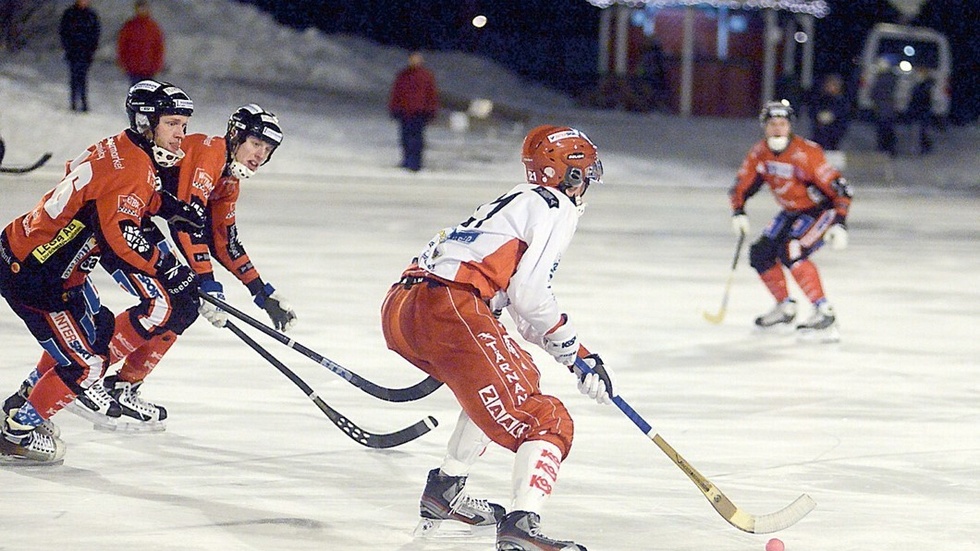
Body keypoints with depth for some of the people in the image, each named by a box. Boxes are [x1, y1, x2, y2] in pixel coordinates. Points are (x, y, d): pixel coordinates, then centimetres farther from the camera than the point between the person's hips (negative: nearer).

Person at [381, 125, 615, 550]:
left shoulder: (517, 202, 33)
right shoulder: (555, 207, 5)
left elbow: (526, 312, 33)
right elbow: (529, 293, -6)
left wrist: (578, 355, 30)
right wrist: (575, 352, 7)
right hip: (449, 310, -9)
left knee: (520, 375, 32)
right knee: (544, 421, -9)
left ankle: (446, 491, 31)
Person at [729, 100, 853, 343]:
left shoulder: (807, 154, -28)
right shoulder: (760, 154, -7)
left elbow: (839, 189, -27)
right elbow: (742, 186, 5)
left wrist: (839, 224, -33)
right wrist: (738, 213, -11)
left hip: (820, 211, -8)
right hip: (791, 213, 8)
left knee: (791, 253, -28)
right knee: (761, 254, 3)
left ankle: (824, 314, -29)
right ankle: (785, 308, 22)